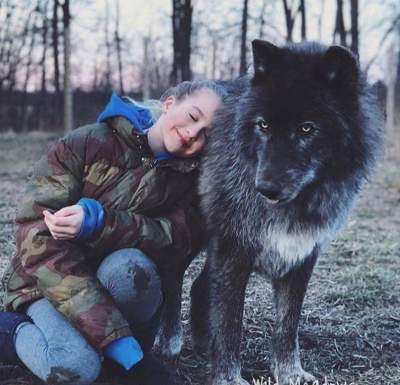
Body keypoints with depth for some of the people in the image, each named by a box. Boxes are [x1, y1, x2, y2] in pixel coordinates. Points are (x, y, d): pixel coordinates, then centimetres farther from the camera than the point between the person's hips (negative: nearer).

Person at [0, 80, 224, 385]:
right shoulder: (85, 145, -17)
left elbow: (179, 238, -22)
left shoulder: (189, 176, -5)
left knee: (127, 265, -32)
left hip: (123, 288, 3)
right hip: (49, 284, -2)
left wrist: (98, 222, -41)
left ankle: (139, 339, -3)